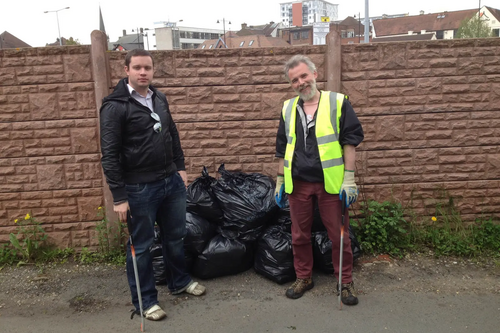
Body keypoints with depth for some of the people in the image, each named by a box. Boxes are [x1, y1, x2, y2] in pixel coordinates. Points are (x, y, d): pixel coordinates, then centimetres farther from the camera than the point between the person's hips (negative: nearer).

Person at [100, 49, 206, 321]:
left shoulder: (160, 99, 8)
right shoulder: (115, 106, -12)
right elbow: (109, 155, -14)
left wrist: (180, 168, 13)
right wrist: (119, 197, -16)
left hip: (172, 182, 7)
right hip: (139, 188, -6)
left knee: (176, 236, 19)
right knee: (141, 246, 8)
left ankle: (179, 281, 41)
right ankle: (145, 300, 25)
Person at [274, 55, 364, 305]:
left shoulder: (337, 102, -3)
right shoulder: (288, 109, 10)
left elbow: (350, 141, -4)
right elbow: (282, 148, 16)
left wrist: (349, 178, -10)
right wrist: (280, 180, 13)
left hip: (330, 183, -3)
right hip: (298, 184, 4)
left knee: (339, 236, 5)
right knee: (299, 236, 13)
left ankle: (345, 282, 22)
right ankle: (304, 278, 31)